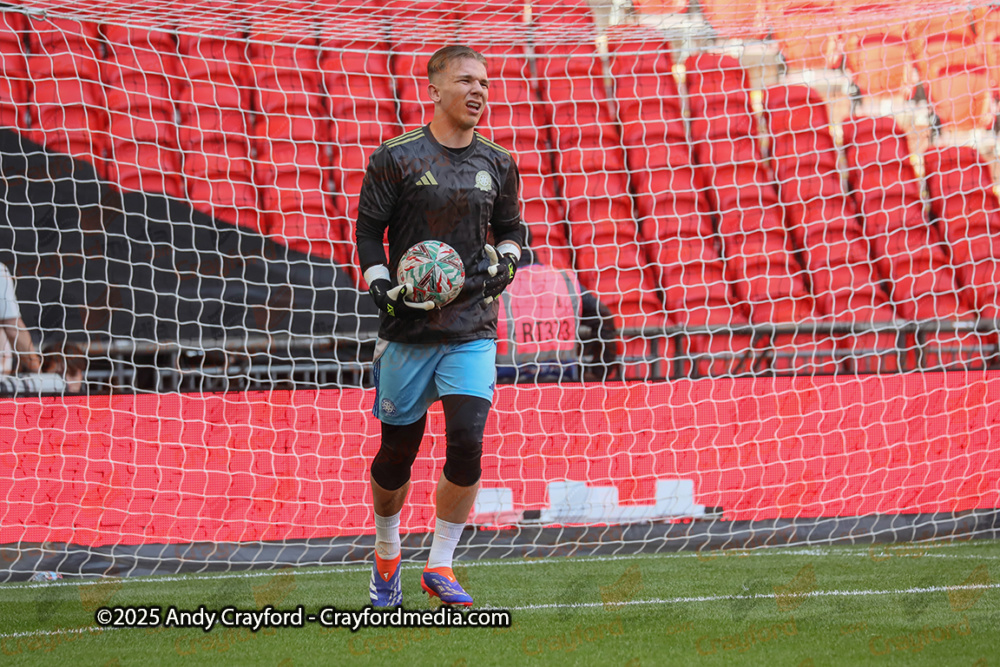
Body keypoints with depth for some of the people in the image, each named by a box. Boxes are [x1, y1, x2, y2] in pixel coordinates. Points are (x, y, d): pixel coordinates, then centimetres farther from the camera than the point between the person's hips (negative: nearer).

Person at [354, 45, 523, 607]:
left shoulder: (498, 164, 8)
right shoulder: (396, 158, -2)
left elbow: (511, 228, 21)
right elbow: (368, 230, 3)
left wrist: (504, 263, 0)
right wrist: (384, 290, -10)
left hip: (473, 331, 2)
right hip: (409, 328, -2)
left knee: (467, 442, -14)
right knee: (398, 449, 6)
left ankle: (440, 566, 0)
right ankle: (387, 556, 31)